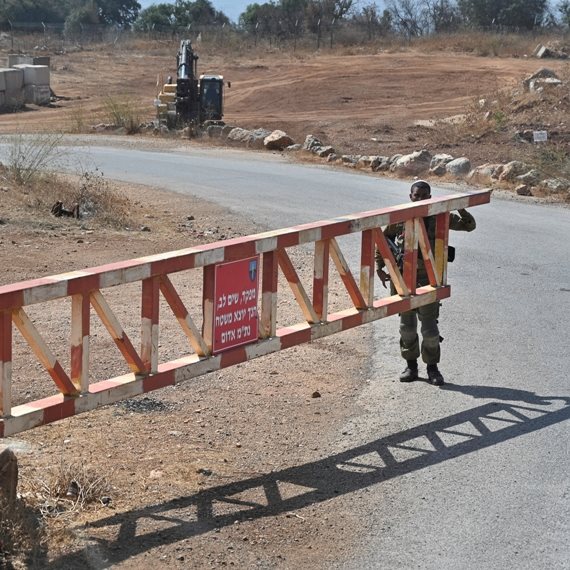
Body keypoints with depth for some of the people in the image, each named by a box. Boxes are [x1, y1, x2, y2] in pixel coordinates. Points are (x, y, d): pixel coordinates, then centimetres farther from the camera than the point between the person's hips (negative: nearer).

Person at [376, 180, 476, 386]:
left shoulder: (438, 217, -2)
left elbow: (469, 225, 3)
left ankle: (432, 368, 11)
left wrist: (461, 210, -17)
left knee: (430, 326, -2)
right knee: (407, 325, 9)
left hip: (427, 278, -1)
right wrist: (380, 267, 7)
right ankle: (411, 366, 21)